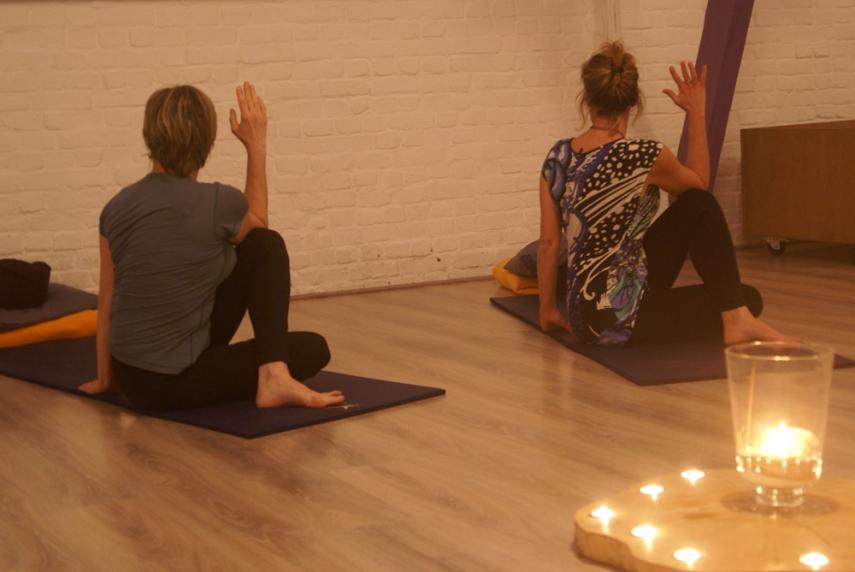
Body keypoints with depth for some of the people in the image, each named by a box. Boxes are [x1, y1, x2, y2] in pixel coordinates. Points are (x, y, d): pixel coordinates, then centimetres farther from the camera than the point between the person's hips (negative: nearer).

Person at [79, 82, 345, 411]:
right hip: (174, 384, -6)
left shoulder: (117, 207, 1)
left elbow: (107, 304, 10)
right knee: (313, 349, 16)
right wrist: (256, 146, 13)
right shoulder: (217, 202, -15)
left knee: (265, 245, 13)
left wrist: (105, 379, 23)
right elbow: (256, 222, 11)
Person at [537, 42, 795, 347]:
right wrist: (696, 113, 9)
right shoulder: (646, 156, -17)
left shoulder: (557, 157, 1)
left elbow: (548, 243, 6)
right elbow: (699, 182, 6)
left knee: (698, 206, 18)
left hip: (584, 314, 7)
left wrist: (548, 310, 17)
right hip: (620, 318, -7)